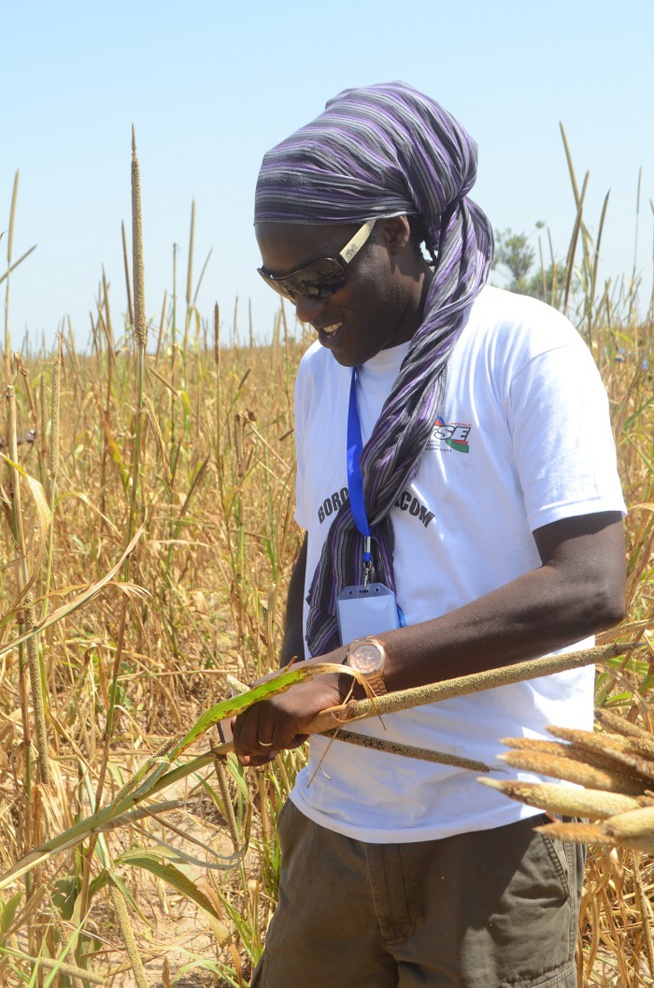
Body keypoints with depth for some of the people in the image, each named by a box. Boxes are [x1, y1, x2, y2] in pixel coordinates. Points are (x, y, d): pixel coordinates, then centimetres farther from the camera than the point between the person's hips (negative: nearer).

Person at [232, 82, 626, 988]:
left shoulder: (524, 348, -11)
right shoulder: (321, 375, 10)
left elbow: (591, 586, -19)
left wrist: (356, 666, -23)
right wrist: (290, 696, 3)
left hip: (493, 824, -6)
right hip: (336, 818, 6)